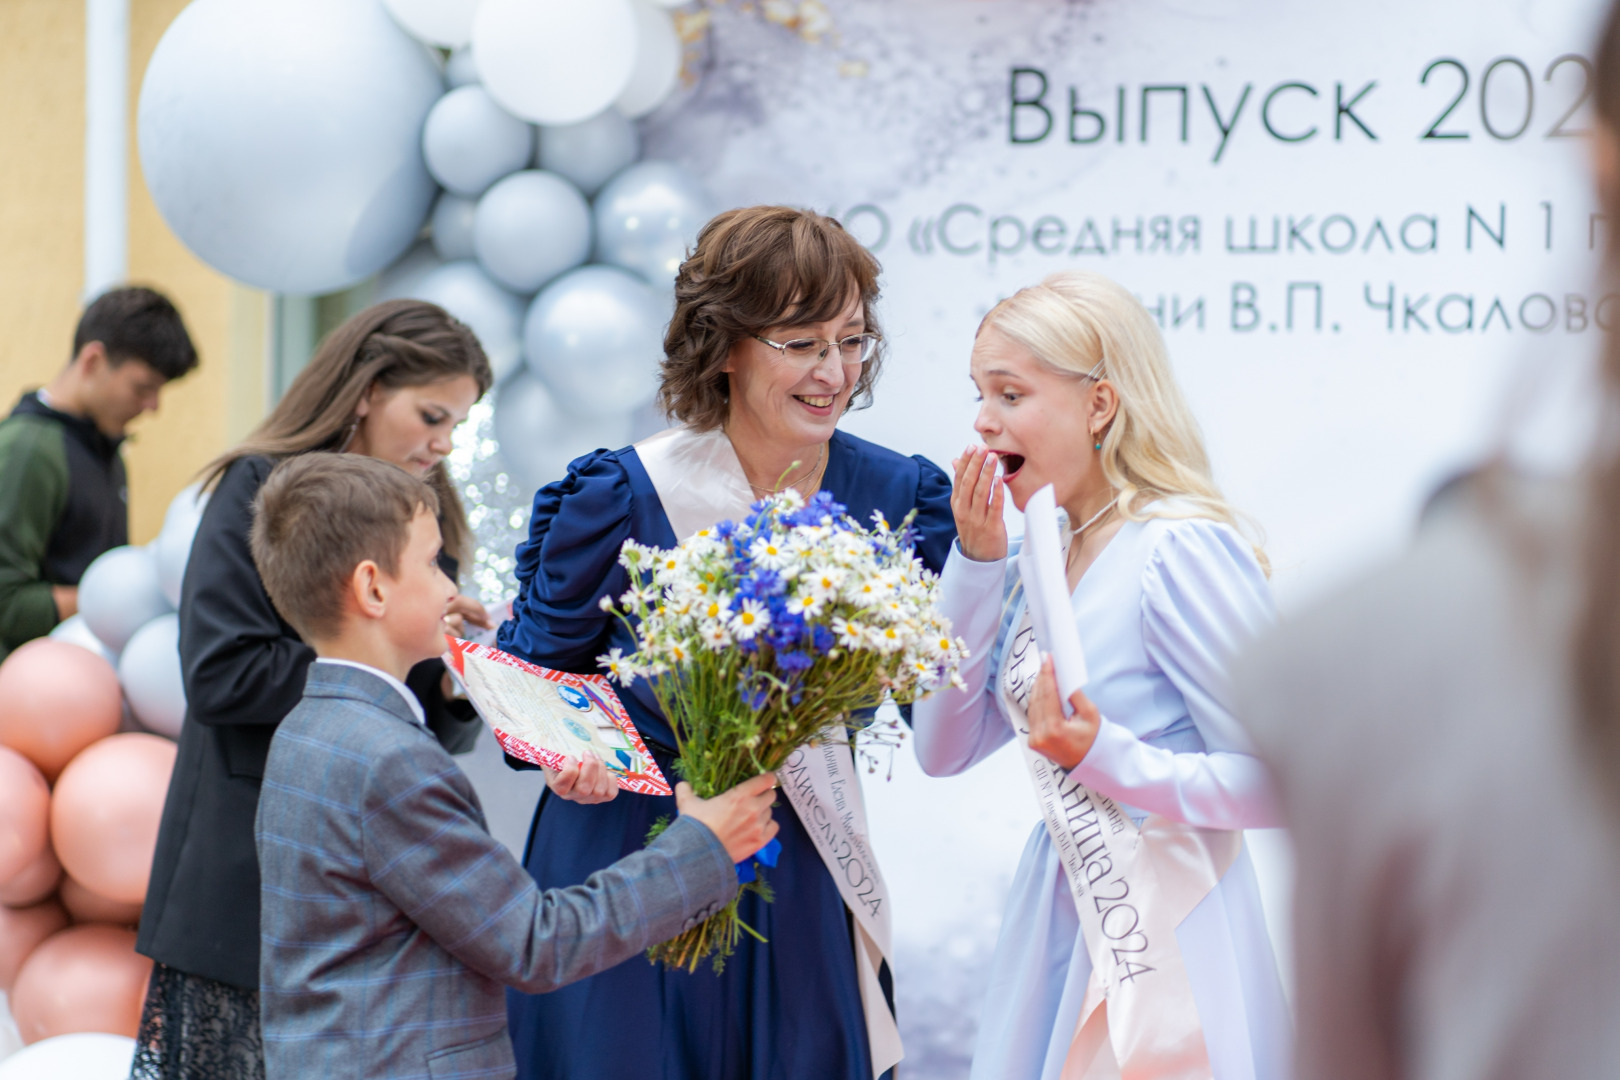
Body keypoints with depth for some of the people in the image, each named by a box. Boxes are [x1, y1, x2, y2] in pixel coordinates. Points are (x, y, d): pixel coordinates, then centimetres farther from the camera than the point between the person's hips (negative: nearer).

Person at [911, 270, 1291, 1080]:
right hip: (1060, 932, 7)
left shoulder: (1181, 550, -17)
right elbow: (944, 749, 5)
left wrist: (1112, 762, -26)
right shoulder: (1043, 557, 7)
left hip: (1167, 951, -7)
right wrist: (975, 563, -1)